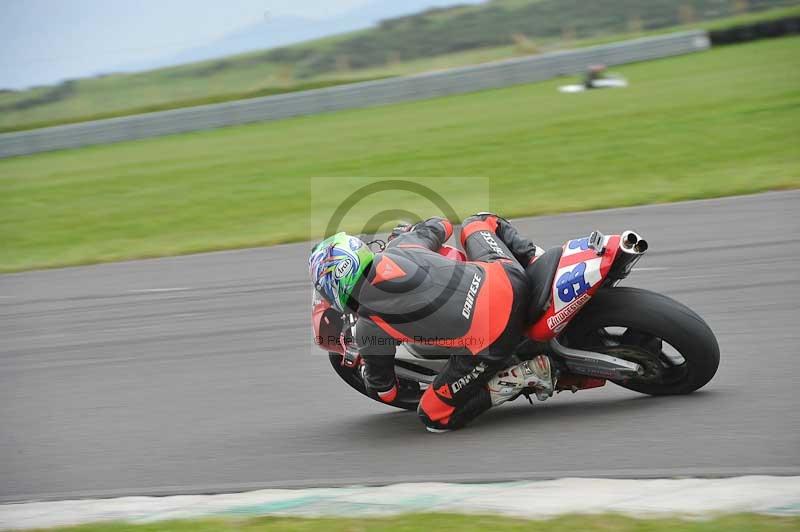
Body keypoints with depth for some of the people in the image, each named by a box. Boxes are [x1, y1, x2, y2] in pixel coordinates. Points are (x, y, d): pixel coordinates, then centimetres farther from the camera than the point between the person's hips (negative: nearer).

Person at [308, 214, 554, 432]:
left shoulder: (368, 329, -3)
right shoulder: (399, 248, 5)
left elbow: (382, 389, 14)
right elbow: (439, 225, 28)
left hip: (488, 346, -6)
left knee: (434, 418, 14)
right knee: (478, 222, 34)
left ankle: (522, 376, 0)